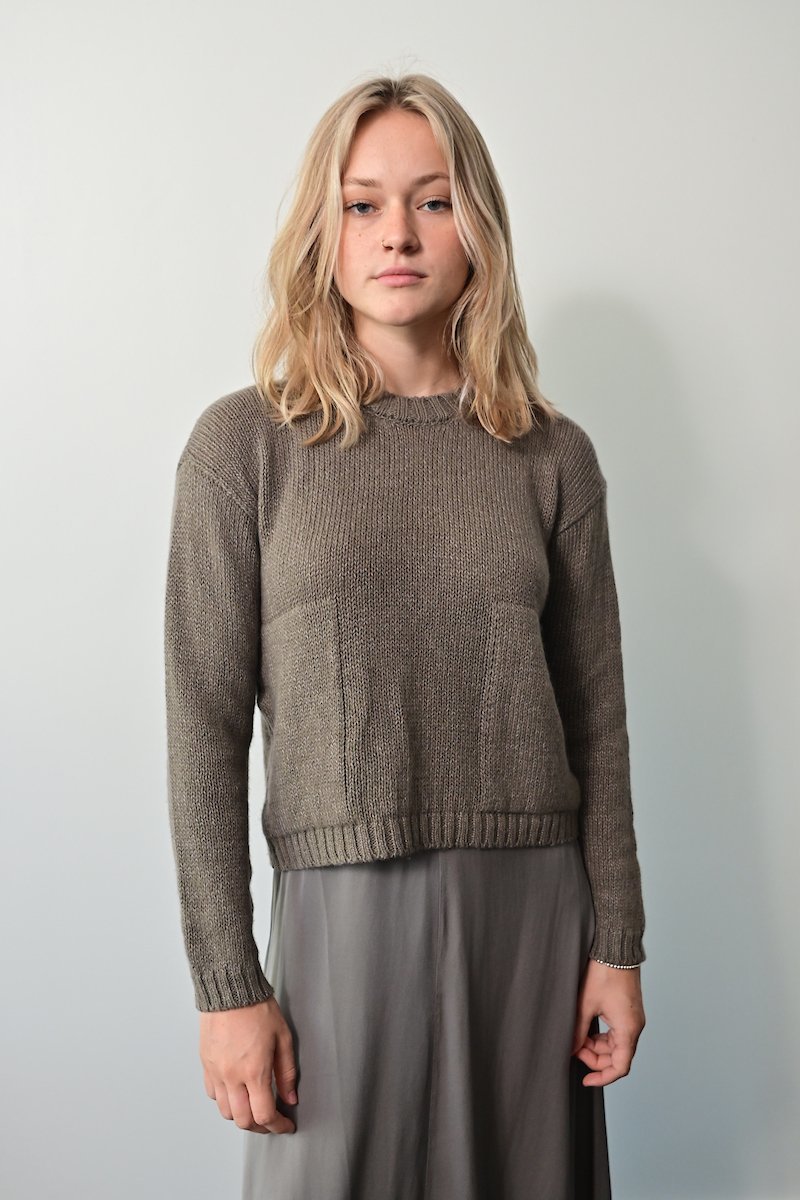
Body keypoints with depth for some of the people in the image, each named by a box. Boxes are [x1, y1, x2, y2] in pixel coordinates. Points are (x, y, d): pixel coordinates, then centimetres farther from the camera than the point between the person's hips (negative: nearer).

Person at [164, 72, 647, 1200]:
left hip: (534, 907, 3)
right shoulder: (244, 444, -3)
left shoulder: (554, 455, 5)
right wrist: (228, 984, -7)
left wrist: (617, 945, 4)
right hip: (346, 906, -2)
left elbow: (595, 714, 7)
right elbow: (205, 728, -4)